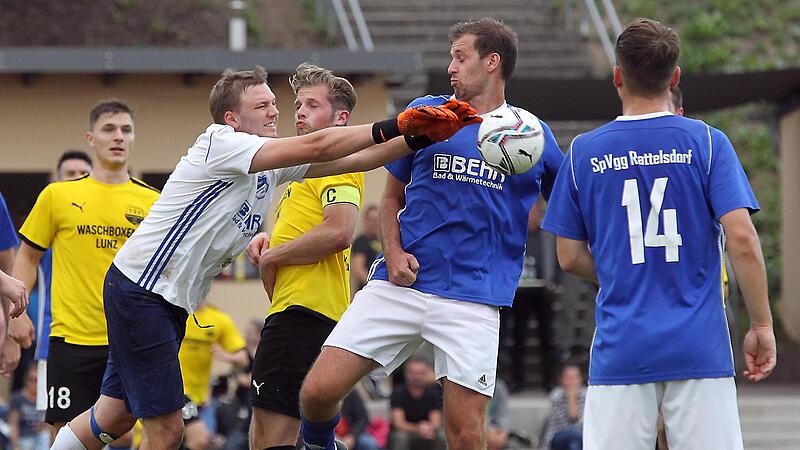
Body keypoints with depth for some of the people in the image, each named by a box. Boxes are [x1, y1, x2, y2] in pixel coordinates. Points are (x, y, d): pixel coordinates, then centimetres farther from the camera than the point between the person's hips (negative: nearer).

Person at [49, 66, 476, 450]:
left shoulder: (271, 167, 9)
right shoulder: (220, 143, -16)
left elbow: (352, 159, 3)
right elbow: (316, 147, -24)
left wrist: (423, 135, -10)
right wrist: (396, 126, -24)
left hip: (170, 302, 9)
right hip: (138, 289, -9)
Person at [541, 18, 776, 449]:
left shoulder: (584, 152, 4)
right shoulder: (706, 142, -1)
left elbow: (570, 257, 8)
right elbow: (742, 240, -8)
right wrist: (761, 325, -1)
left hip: (620, 352, 1)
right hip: (700, 348, -1)